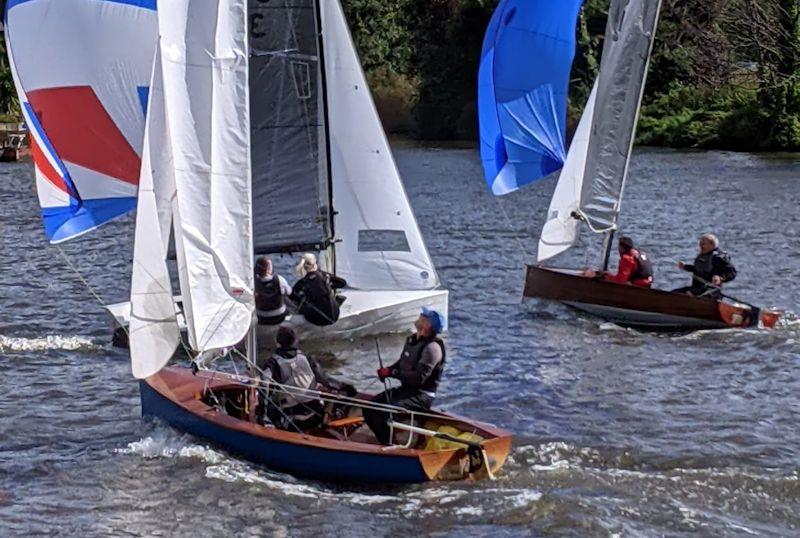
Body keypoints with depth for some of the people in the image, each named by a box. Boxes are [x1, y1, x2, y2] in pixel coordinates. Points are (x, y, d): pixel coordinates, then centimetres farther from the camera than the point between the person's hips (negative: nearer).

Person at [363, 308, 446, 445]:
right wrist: (387, 370, 3)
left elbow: (419, 377, -25)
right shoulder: (411, 340, 12)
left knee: (383, 413, -26)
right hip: (405, 389, 9)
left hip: (421, 396, -9)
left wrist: (392, 373, -19)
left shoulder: (432, 347, -18)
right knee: (369, 408, -3)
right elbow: (402, 363, 25)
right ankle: (385, 443, 8)